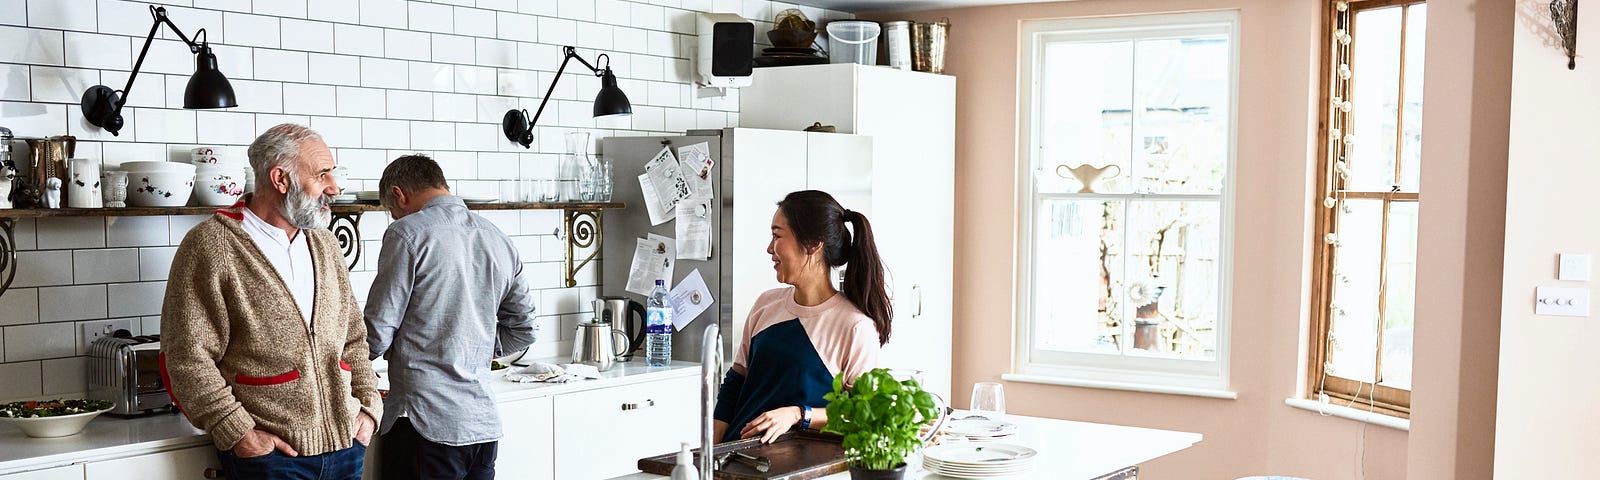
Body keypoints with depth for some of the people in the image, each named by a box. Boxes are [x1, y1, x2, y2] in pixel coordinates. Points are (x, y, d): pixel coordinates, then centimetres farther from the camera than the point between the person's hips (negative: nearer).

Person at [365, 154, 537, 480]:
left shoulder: (408, 233, -8)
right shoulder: (500, 241, 12)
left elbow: (377, 334, -8)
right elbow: (523, 331, 19)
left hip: (426, 422, -6)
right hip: (484, 425, 7)